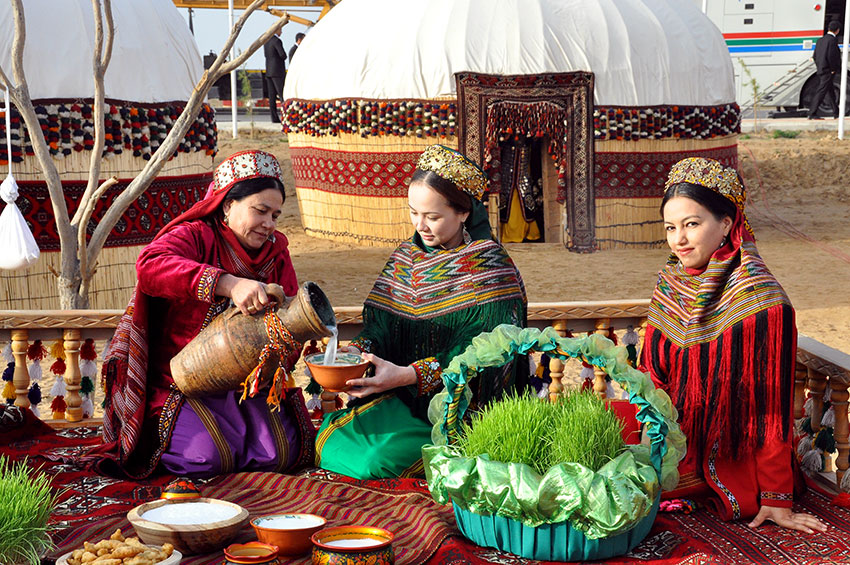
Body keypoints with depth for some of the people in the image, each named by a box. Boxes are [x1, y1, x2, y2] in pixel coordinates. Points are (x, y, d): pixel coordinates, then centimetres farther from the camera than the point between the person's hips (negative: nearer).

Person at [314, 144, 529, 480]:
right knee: (327, 440, -14)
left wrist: (408, 375, -29)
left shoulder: (490, 267, -10)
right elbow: (380, 324, 7)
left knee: (380, 461, -25)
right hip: (401, 400, 6)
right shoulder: (407, 256, 10)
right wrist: (357, 351, -17)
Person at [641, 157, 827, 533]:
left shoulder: (762, 301, -18)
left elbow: (772, 404, -17)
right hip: (672, 443, 7)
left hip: (731, 458, -7)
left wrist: (776, 500, -16)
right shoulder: (669, 284, 2)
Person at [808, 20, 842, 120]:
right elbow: (831, 56, -22)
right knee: (821, 92, -9)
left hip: (820, 70, 9)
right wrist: (833, 69, -12)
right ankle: (812, 113, -13)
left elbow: (815, 56, 14)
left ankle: (836, 113, 25)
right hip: (828, 71, -9)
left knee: (831, 90, 17)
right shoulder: (832, 40, -14)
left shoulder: (820, 40, 12)